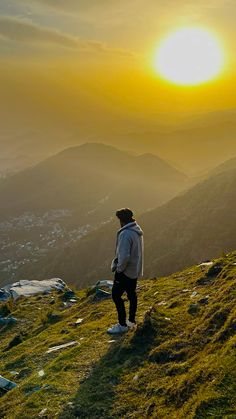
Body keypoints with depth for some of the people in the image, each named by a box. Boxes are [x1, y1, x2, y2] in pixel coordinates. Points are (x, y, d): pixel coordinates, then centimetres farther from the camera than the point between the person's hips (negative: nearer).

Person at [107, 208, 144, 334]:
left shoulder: (125, 234, -26)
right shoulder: (137, 231, 4)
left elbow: (124, 256, -31)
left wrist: (119, 268, -15)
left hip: (126, 271, -9)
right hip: (135, 269, 9)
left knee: (116, 295, 1)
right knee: (131, 294, 20)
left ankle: (122, 325, 6)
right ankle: (131, 321, 32)